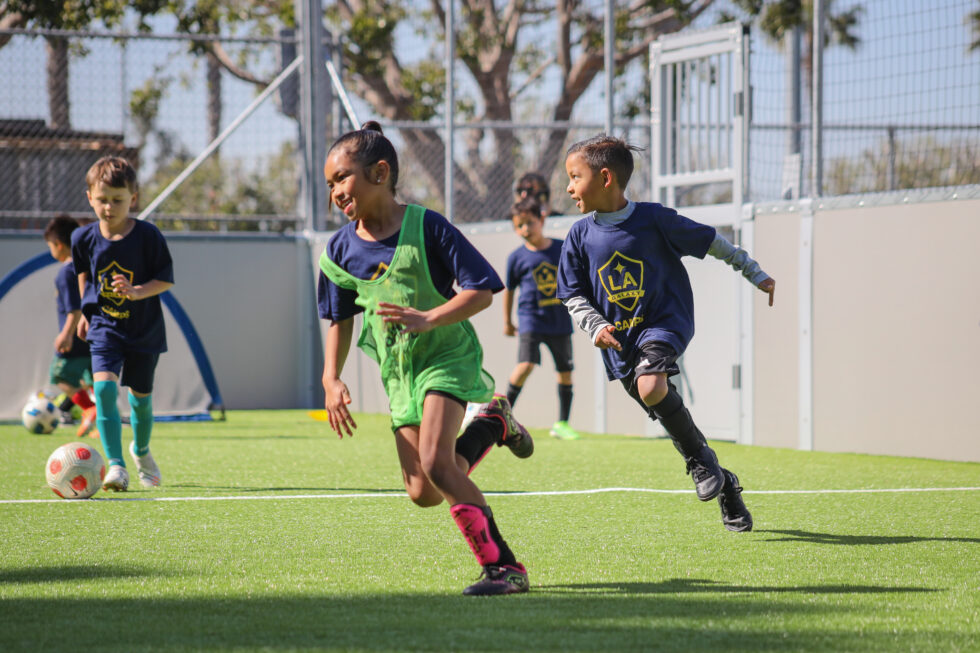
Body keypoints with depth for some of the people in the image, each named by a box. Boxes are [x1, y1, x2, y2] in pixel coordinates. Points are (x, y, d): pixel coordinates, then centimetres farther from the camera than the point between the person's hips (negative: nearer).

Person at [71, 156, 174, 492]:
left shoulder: (148, 235, -13)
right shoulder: (84, 238, -5)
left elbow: (166, 279, -8)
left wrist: (139, 291, -26)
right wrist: (86, 311, 21)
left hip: (144, 329, 0)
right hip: (104, 326, 1)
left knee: (140, 396, 12)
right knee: (104, 388, -21)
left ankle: (141, 449, 43)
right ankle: (116, 465, -21)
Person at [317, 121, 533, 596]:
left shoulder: (427, 227, -14)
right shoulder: (340, 250, 1)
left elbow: (482, 289, -14)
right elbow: (339, 320, 14)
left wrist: (427, 319, -28)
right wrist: (331, 381, 3)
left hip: (447, 354, -6)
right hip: (398, 371, 6)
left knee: (435, 463, -25)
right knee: (422, 493, 1)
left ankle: (504, 567, -19)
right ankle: (493, 422, 27)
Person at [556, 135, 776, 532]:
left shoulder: (653, 219, -10)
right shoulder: (580, 236, 0)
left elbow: (710, 241, 1)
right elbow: (573, 296, 6)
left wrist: (755, 274, 8)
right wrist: (596, 326, -13)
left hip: (664, 323, -4)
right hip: (619, 340, 4)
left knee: (651, 388, -30)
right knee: (666, 413, 5)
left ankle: (700, 457, -6)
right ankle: (724, 486, 21)